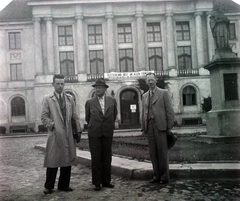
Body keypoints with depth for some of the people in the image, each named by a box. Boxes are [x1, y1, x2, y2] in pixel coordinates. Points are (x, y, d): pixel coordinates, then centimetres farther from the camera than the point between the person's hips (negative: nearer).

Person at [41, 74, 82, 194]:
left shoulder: (70, 98, 14)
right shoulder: (47, 99, 4)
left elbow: (75, 115, 13)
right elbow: (44, 117, 1)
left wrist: (78, 129, 7)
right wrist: (52, 125, -12)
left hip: (68, 134, 4)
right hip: (55, 134, -4)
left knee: (67, 160, 7)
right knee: (53, 160, -1)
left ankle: (64, 185, 19)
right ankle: (49, 186, 11)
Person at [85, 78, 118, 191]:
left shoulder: (112, 101, 4)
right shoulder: (89, 102, 0)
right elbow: (87, 118, 12)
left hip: (108, 134, 2)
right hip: (94, 134, -1)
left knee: (107, 159, 7)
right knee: (96, 159, 1)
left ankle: (106, 181, 18)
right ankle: (97, 183, 10)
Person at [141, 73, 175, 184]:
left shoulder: (164, 93, 3)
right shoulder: (144, 96, 17)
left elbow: (169, 111, 0)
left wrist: (169, 127, -6)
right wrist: (143, 128, 9)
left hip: (160, 126, -4)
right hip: (149, 127, 4)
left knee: (162, 152, -2)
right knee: (153, 153, 6)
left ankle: (164, 177, 7)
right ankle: (156, 176, 15)